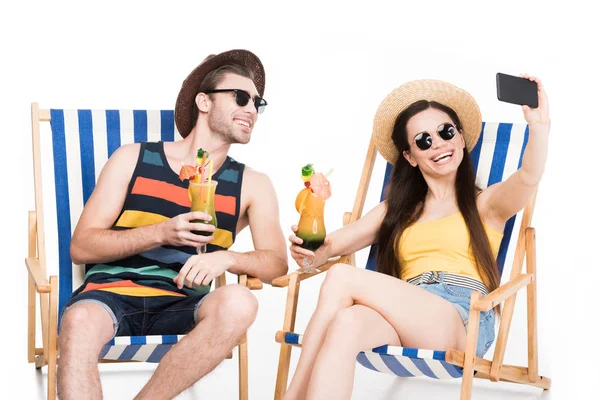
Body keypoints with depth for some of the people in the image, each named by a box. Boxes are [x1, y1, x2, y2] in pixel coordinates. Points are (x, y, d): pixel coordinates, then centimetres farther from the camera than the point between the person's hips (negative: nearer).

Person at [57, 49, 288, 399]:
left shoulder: (251, 185, 12)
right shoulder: (133, 159, 8)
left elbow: (277, 264, 1)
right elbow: (81, 247, 2)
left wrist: (226, 257, -21)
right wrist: (161, 233, -12)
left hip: (179, 306, 2)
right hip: (111, 295, -1)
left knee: (238, 304, -33)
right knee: (79, 323, -38)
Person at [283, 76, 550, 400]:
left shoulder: (485, 204, 17)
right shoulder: (398, 210, 28)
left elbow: (528, 178, -6)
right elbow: (333, 245, 15)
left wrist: (539, 126, -25)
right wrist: (311, 252, -9)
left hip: (462, 320, -3)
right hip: (405, 318, 3)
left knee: (342, 277, -25)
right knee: (345, 322, -35)